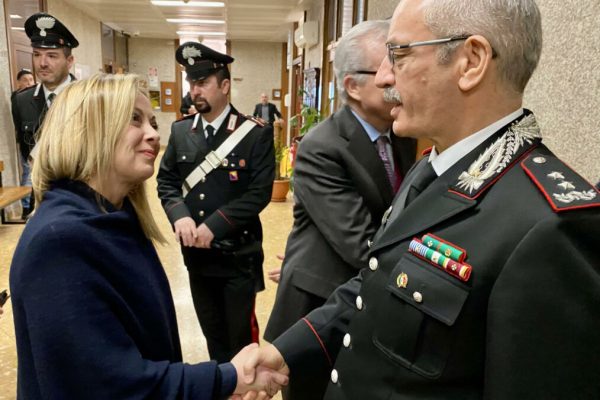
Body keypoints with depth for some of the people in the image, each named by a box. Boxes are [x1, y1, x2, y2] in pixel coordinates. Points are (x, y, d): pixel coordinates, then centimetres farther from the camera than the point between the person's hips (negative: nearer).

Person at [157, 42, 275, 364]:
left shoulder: (255, 135, -10)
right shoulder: (180, 131, 4)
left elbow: (259, 192, -14)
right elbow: (166, 180, 7)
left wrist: (214, 226, -19)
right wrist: (180, 217, -12)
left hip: (239, 253, -4)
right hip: (196, 252, 4)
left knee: (241, 332, 11)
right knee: (211, 331, 20)